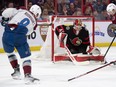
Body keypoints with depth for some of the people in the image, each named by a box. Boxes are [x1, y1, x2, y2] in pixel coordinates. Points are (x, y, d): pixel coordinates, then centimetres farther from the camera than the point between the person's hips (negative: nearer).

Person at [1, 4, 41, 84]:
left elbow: (8, 11, 6)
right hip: (20, 37, -2)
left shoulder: (21, 11, 19)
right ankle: (27, 75, -7)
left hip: (7, 35, 2)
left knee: (9, 52, 28)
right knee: (26, 56, 9)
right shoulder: (34, 22, 19)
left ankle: (16, 70, 29)